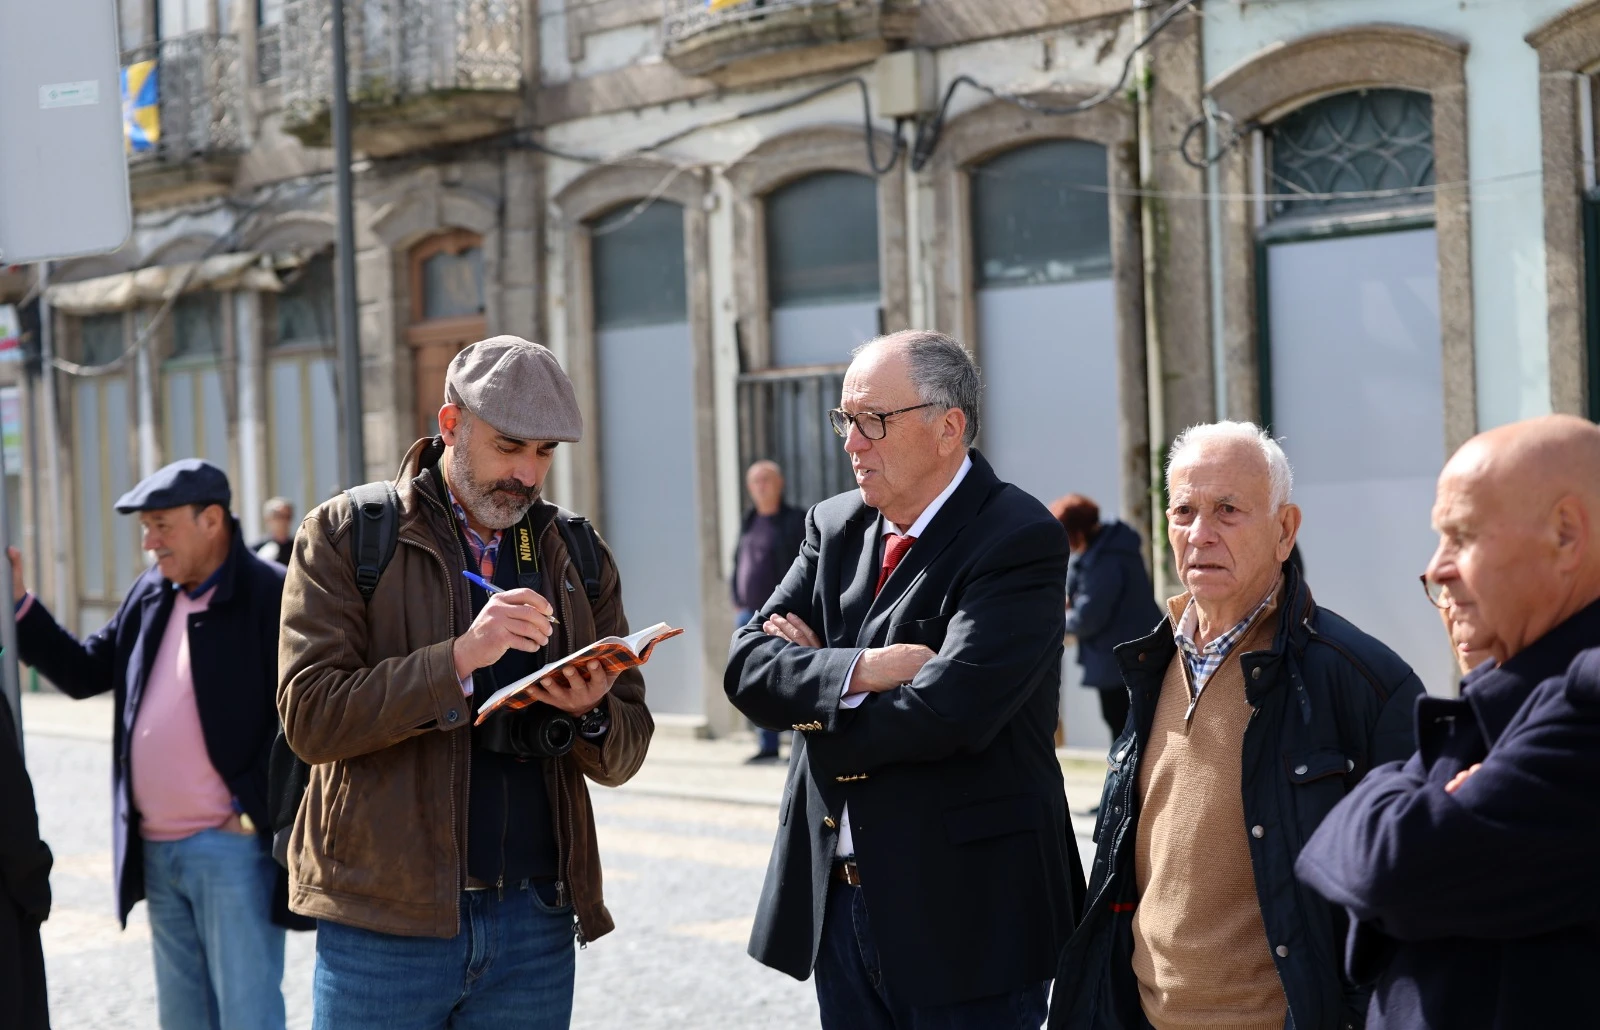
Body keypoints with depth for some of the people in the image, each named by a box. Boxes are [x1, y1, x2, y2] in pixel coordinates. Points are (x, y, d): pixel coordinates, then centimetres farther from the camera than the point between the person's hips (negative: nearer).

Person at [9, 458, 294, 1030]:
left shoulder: (273, 596, -11)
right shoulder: (150, 595, 13)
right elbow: (85, 672, 20)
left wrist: (255, 807, -15)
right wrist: (19, 605, 10)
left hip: (232, 847, -8)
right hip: (157, 851, 8)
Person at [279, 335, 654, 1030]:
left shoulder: (578, 556, 10)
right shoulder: (346, 535, -1)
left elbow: (624, 756, 11)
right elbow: (309, 717, -12)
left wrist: (591, 712, -12)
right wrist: (458, 659, -22)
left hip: (536, 920, 4)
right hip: (387, 919, -3)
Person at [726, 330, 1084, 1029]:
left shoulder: (1020, 540, -13)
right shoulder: (835, 527, 9)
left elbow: (947, 713, -24)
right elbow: (747, 666, -1)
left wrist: (815, 700, -8)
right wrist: (860, 671, -18)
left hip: (964, 911, -6)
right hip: (837, 900, 6)